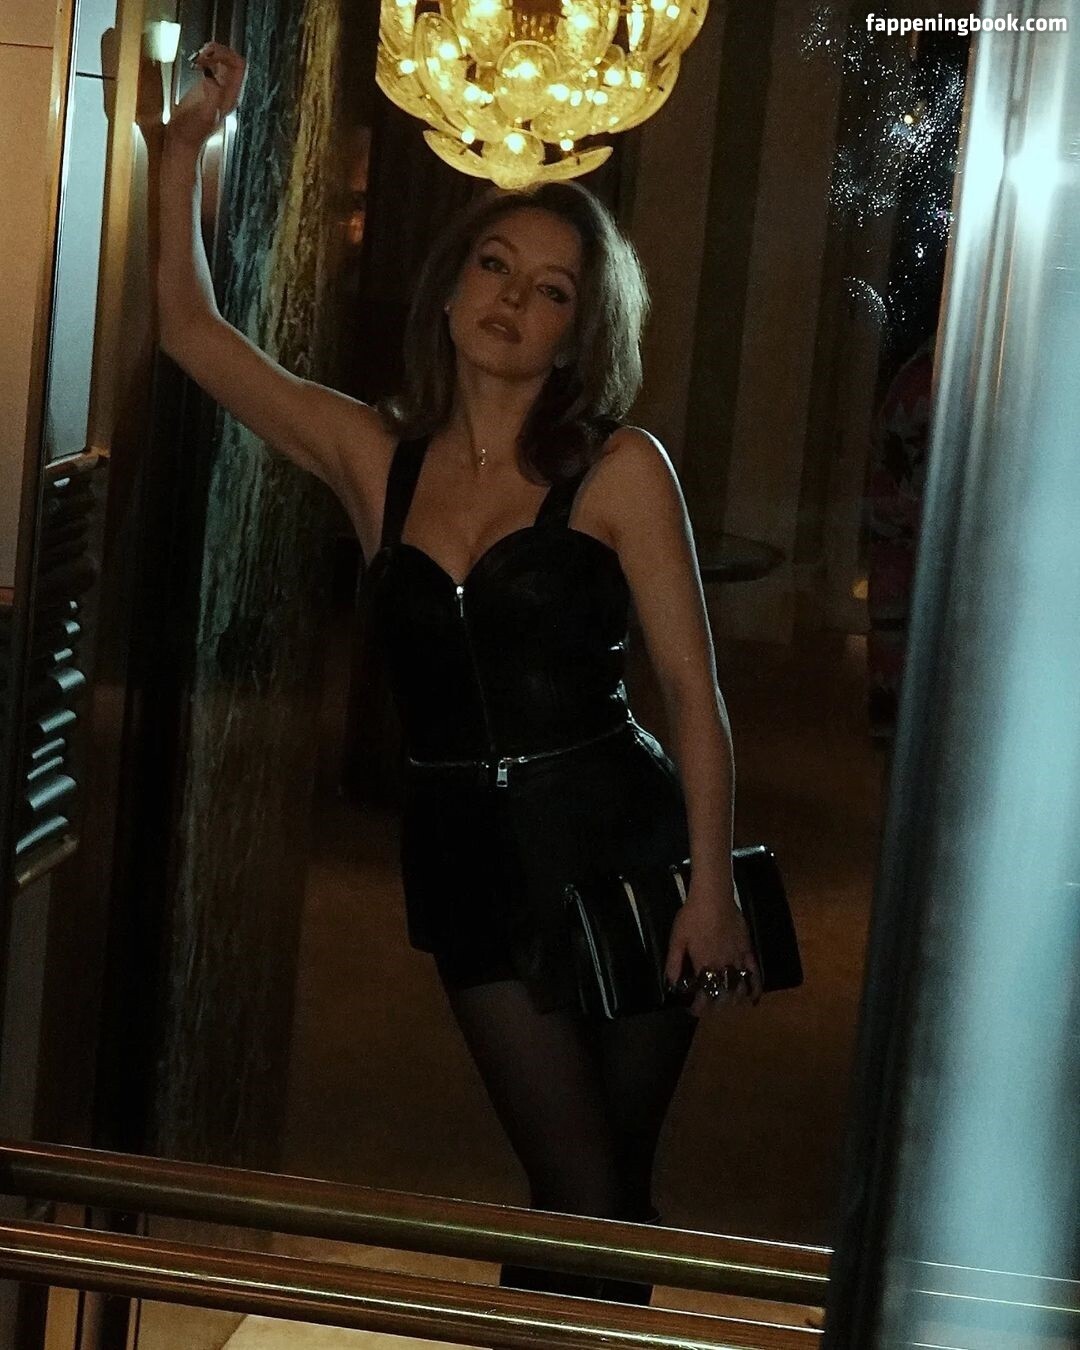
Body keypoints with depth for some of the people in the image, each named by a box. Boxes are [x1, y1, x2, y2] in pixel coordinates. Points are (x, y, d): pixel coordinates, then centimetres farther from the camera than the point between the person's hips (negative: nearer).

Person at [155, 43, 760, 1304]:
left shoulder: (619, 469, -5)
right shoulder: (376, 460, 5)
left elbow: (693, 690, -6)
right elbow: (194, 334, 7)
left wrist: (712, 889, -11)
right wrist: (183, 151, 6)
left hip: (617, 843, -2)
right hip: (465, 856, 2)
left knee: (609, 1197, 6)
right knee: (584, 1201, 3)